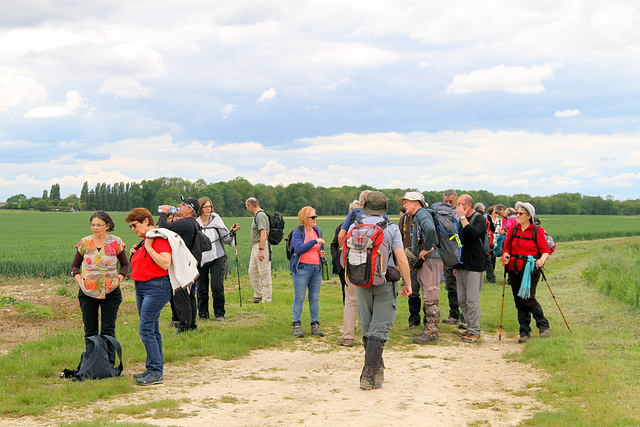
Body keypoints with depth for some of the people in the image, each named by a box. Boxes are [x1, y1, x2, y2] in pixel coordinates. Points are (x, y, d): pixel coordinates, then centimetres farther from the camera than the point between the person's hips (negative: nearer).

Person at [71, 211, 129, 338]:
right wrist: (78, 278, -5)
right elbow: (74, 265, 13)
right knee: (90, 329, 5)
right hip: (87, 291, 1)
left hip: (110, 291, -1)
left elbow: (125, 264, 12)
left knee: (108, 329, -2)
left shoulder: (116, 242, 1)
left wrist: (119, 278, -5)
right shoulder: (85, 242, 3)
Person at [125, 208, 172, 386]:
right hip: (142, 287, 10)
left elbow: (165, 264, -25)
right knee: (151, 329, 13)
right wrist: (135, 254, 10)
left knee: (145, 328, -13)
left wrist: (148, 247, -19)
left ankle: (156, 372, -10)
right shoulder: (144, 241, 17)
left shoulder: (159, 239, -13)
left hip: (156, 287, -10)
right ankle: (154, 368, 19)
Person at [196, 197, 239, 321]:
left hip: (217, 257, 0)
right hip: (201, 259, 0)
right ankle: (203, 313, 20)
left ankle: (219, 313, 8)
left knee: (217, 286, -7)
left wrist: (231, 233, -14)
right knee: (202, 288, 4)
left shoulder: (216, 220, 2)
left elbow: (226, 239, 4)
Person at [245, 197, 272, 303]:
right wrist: (257, 248, 18)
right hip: (255, 246, 11)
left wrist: (261, 250, -27)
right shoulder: (256, 215, 17)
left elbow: (263, 233, -23)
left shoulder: (261, 215, -15)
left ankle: (267, 298, -2)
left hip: (262, 246, -11)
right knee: (252, 271, 14)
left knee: (264, 274, -6)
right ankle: (258, 296, 21)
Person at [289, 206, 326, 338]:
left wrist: (323, 253, 5)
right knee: (299, 298, -4)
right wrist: (315, 241, -19)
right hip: (302, 268, -5)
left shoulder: (318, 231, 15)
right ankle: (296, 325, 1)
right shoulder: (297, 232, -3)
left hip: (317, 268, 5)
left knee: (315, 298, 6)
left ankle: (315, 325, 12)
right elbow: (299, 248, -18)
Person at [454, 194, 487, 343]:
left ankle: (474, 332, -1)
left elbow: (473, 233, -27)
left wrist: (463, 217, -18)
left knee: (472, 300, -7)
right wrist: (456, 264, 23)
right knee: (462, 300, 9)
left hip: (474, 266, -8)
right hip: (461, 266, 8)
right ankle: (470, 327, 19)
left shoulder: (479, 219, -6)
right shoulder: (461, 221, 16)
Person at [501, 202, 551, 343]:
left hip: (531, 270, -4)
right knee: (519, 302, 5)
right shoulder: (513, 230, 11)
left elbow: (545, 250, -3)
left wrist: (542, 260, -23)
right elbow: (507, 247, 14)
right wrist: (505, 256, -8)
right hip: (514, 270, 5)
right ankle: (524, 332, 13)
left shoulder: (537, 231, -1)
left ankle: (543, 325, 8)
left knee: (528, 299, -13)